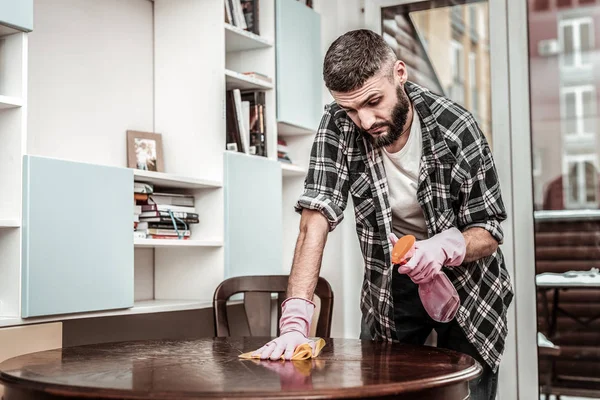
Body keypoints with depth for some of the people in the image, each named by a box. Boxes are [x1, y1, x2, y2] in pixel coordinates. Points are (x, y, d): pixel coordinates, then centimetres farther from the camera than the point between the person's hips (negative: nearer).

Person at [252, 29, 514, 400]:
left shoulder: (456, 127, -24)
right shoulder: (339, 126, -20)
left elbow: (489, 231, -15)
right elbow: (316, 221, -26)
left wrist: (444, 246, -38)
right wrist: (295, 322, -37)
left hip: (466, 279, -1)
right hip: (390, 283, 2)